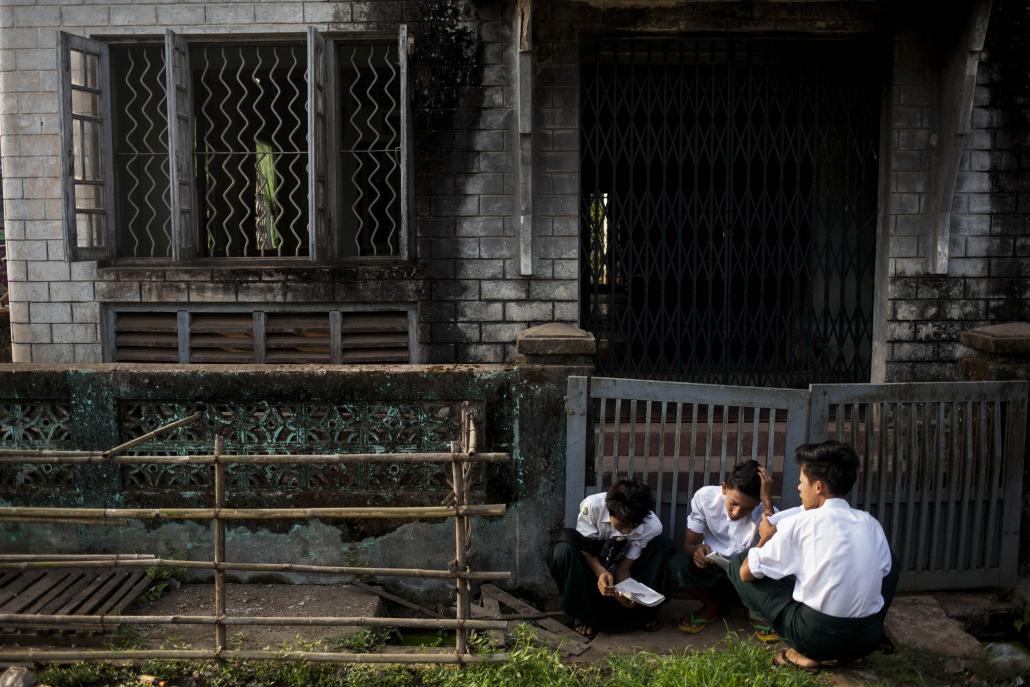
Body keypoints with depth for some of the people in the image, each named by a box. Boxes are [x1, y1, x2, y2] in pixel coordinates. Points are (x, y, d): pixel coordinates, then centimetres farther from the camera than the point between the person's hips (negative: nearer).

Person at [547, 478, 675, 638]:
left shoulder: (652, 527, -24)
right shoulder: (592, 505, -31)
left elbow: (624, 567, -17)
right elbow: (584, 546, -19)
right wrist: (600, 571, -38)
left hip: (618, 567, 2)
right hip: (591, 563, -2)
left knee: (664, 544, -21)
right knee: (564, 549, -36)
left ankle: (645, 612, -11)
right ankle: (584, 615, -18)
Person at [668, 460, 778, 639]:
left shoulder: (765, 511, -23)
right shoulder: (705, 497, -18)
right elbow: (688, 544, -10)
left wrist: (768, 501, -42)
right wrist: (697, 549, -35)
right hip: (711, 568, 1)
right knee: (677, 566, -29)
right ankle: (711, 606, 4)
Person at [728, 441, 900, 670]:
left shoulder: (799, 523, -8)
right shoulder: (871, 523, 4)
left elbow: (746, 573, -1)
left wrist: (766, 537, 18)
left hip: (816, 637, -4)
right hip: (868, 638, 4)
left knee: (738, 564, 11)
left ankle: (806, 652, 5)